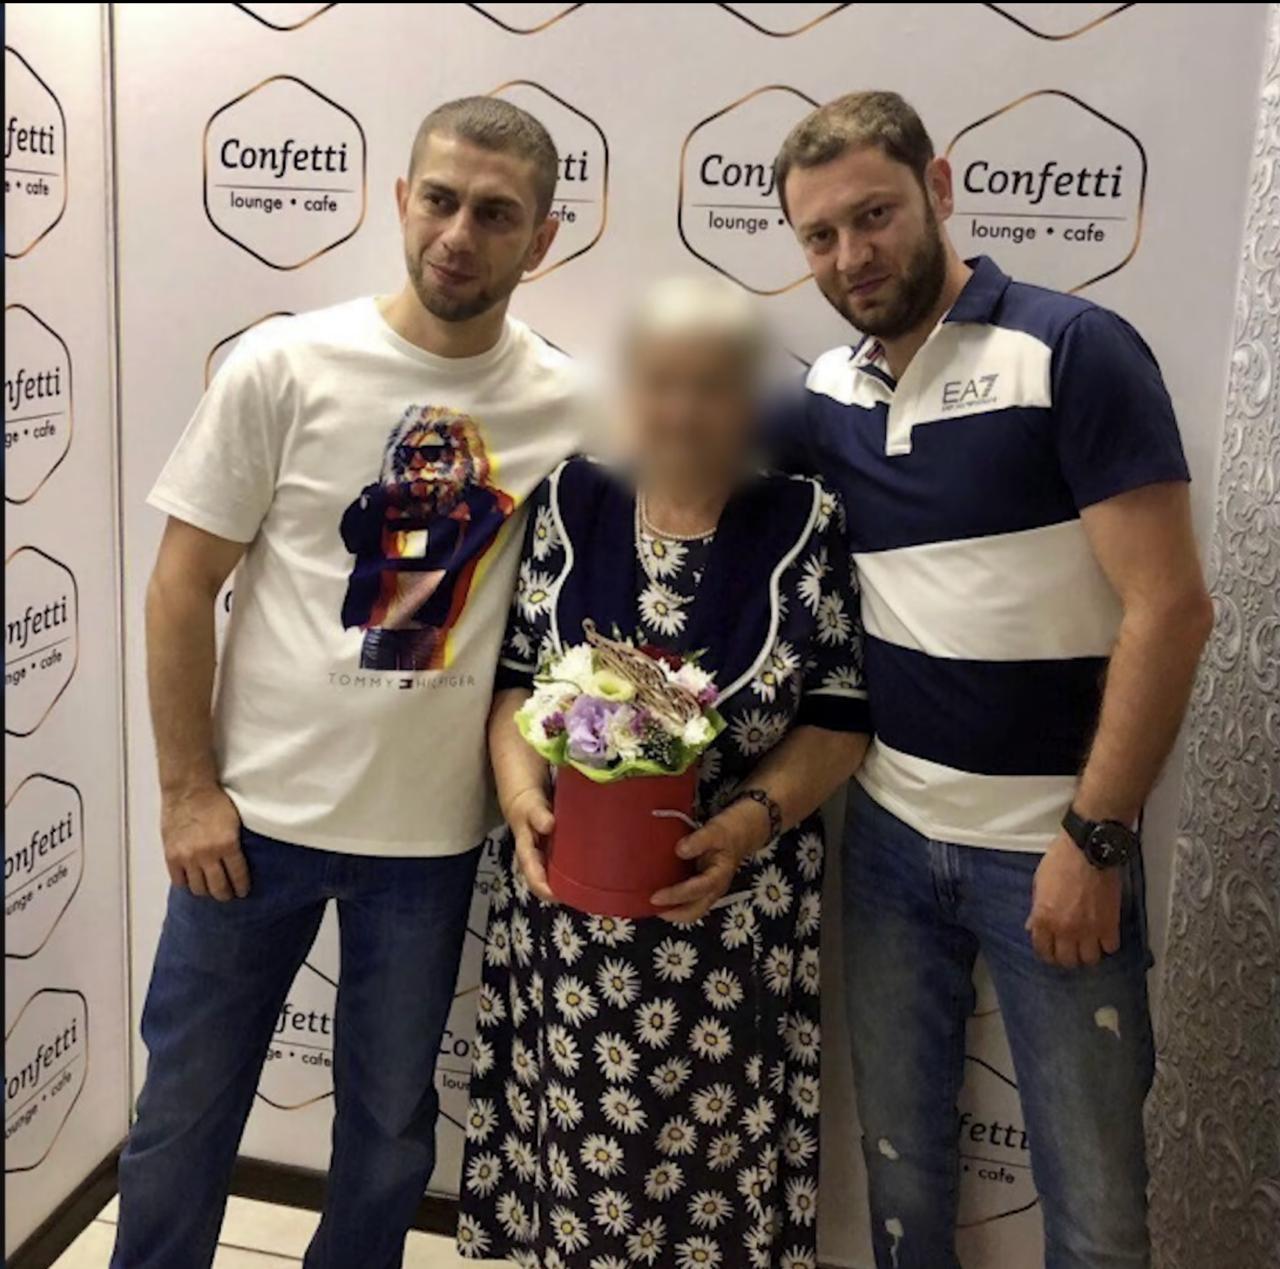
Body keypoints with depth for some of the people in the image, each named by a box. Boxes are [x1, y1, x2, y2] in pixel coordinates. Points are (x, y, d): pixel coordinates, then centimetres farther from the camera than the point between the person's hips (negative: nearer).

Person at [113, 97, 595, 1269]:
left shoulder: (570, 410, -3)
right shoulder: (285, 366, -8)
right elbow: (182, 585, -4)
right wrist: (187, 788, -6)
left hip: (436, 832, 2)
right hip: (256, 812, -1)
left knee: (390, 1126, 18)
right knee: (186, 1111, 14)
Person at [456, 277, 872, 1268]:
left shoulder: (805, 525, -4)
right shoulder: (570, 504, 1)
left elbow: (842, 720, -3)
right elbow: (514, 676, 5)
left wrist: (751, 820, -18)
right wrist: (522, 795, -12)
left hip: (735, 912, -1)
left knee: (718, 1164, 10)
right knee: (572, 1150, 13)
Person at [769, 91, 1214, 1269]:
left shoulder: (1075, 350, -11)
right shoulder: (829, 394, 5)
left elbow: (1170, 610, -15)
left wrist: (1093, 838, -16)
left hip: (1050, 842, -4)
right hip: (890, 833, 5)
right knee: (899, 1161, 18)